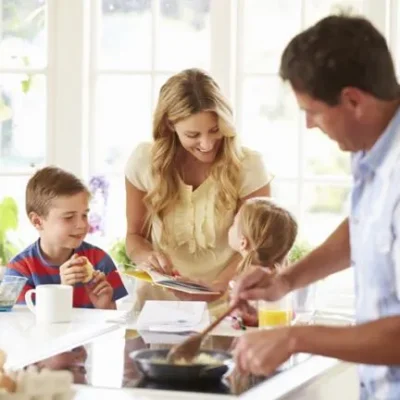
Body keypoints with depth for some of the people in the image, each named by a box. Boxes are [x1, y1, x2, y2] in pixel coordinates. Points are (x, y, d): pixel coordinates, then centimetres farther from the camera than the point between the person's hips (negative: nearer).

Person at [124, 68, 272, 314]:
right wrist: (147, 256, -15)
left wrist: (219, 286, -21)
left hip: (224, 304, -2)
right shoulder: (144, 162, -4)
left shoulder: (248, 166, -8)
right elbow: (135, 235, 9)